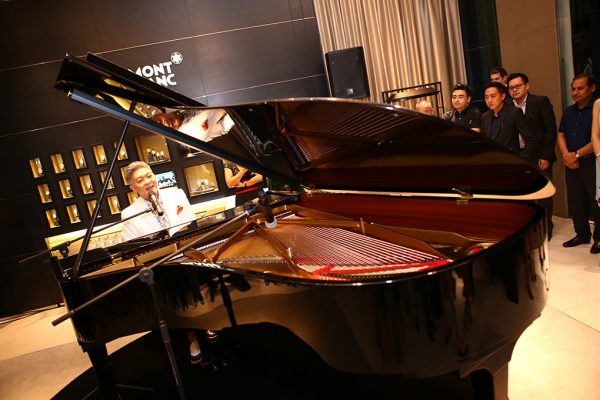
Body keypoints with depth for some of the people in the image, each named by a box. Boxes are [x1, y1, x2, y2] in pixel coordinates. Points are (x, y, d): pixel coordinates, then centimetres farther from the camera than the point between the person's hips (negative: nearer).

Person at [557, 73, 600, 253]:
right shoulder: (568, 111, 13)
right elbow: (561, 135, 10)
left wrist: (576, 155, -16)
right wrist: (566, 155, -6)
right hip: (571, 164, 6)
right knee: (575, 201, 12)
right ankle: (582, 234, 25)